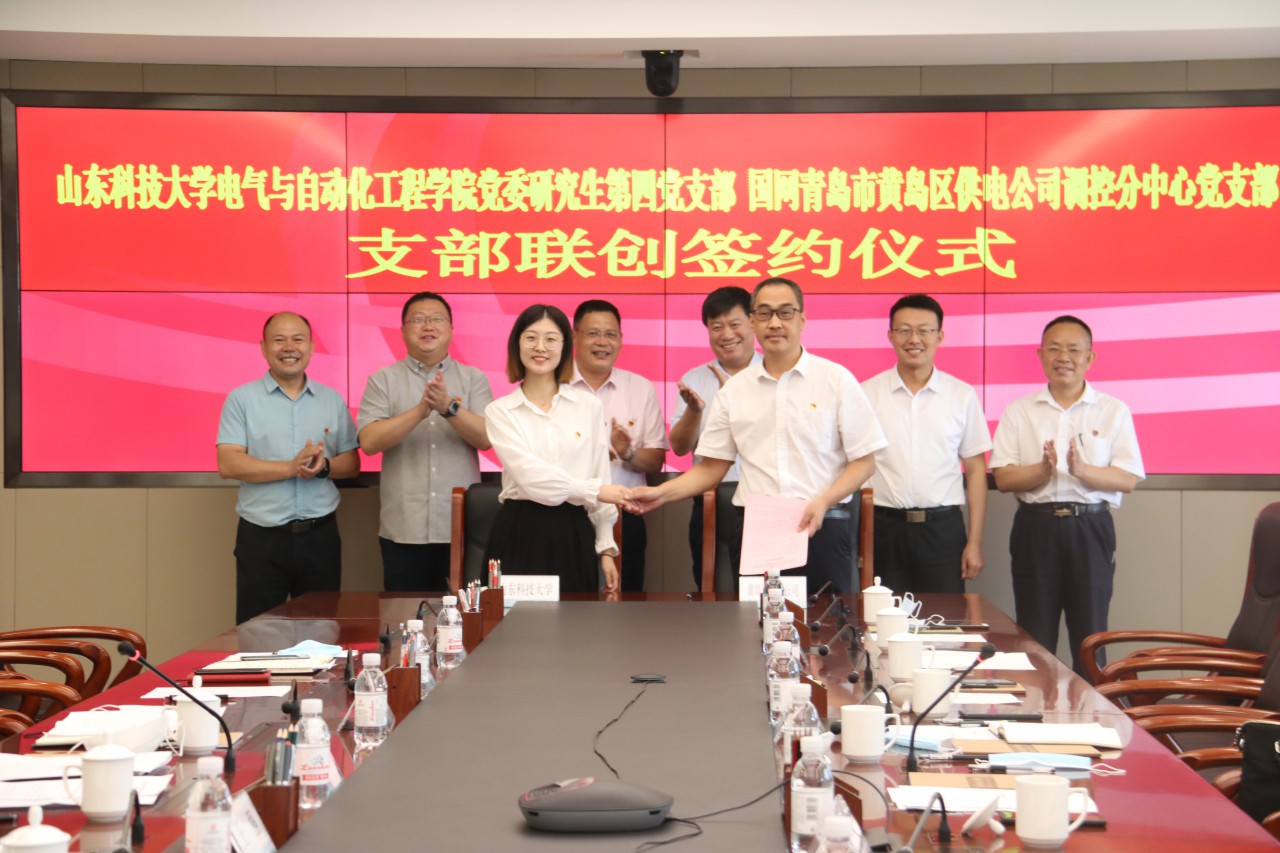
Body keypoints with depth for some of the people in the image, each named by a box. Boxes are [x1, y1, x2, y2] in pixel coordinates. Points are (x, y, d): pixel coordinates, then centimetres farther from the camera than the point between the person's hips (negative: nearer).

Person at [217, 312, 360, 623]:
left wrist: (324, 467, -12)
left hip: (320, 535, 3)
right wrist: (291, 467, -19)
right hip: (262, 537, -3)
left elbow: (351, 463, 11)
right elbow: (228, 465, -9)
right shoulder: (242, 399, 1)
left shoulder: (332, 400, 10)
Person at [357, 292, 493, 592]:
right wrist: (420, 411, -20)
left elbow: (486, 438, -5)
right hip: (403, 530, 0)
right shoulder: (383, 381, 6)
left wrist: (449, 407, -21)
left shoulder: (473, 379, 8)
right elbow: (369, 441, -8)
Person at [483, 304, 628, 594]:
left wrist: (606, 549, 6)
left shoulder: (589, 406, 7)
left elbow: (601, 478, 9)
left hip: (574, 536, 1)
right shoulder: (500, 411, 3)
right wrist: (593, 490, -14)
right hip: (520, 535, -1)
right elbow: (530, 474, -10)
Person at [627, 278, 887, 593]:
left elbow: (864, 461, 2)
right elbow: (712, 466, 14)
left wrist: (823, 502, -13)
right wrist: (661, 493, -1)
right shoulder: (734, 389, 11)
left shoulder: (836, 380, 2)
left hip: (821, 529, -2)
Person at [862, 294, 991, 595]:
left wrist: (975, 542, 2)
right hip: (884, 527, 0)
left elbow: (975, 469, 7)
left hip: (943, 527, 0)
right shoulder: (867, 394, 3)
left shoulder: (962, 396, 5)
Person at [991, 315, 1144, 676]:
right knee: (1035, 640, 4)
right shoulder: (1018, 412, 8)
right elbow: (1003, 478, 0)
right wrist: (1042, 470, -19)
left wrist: (1082, 470, -19)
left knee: (1090, 637, 1)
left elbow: (1127, 480, -2)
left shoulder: (1114, 411, 6)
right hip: (1035, 527, 1)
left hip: (1090, 528, -1)